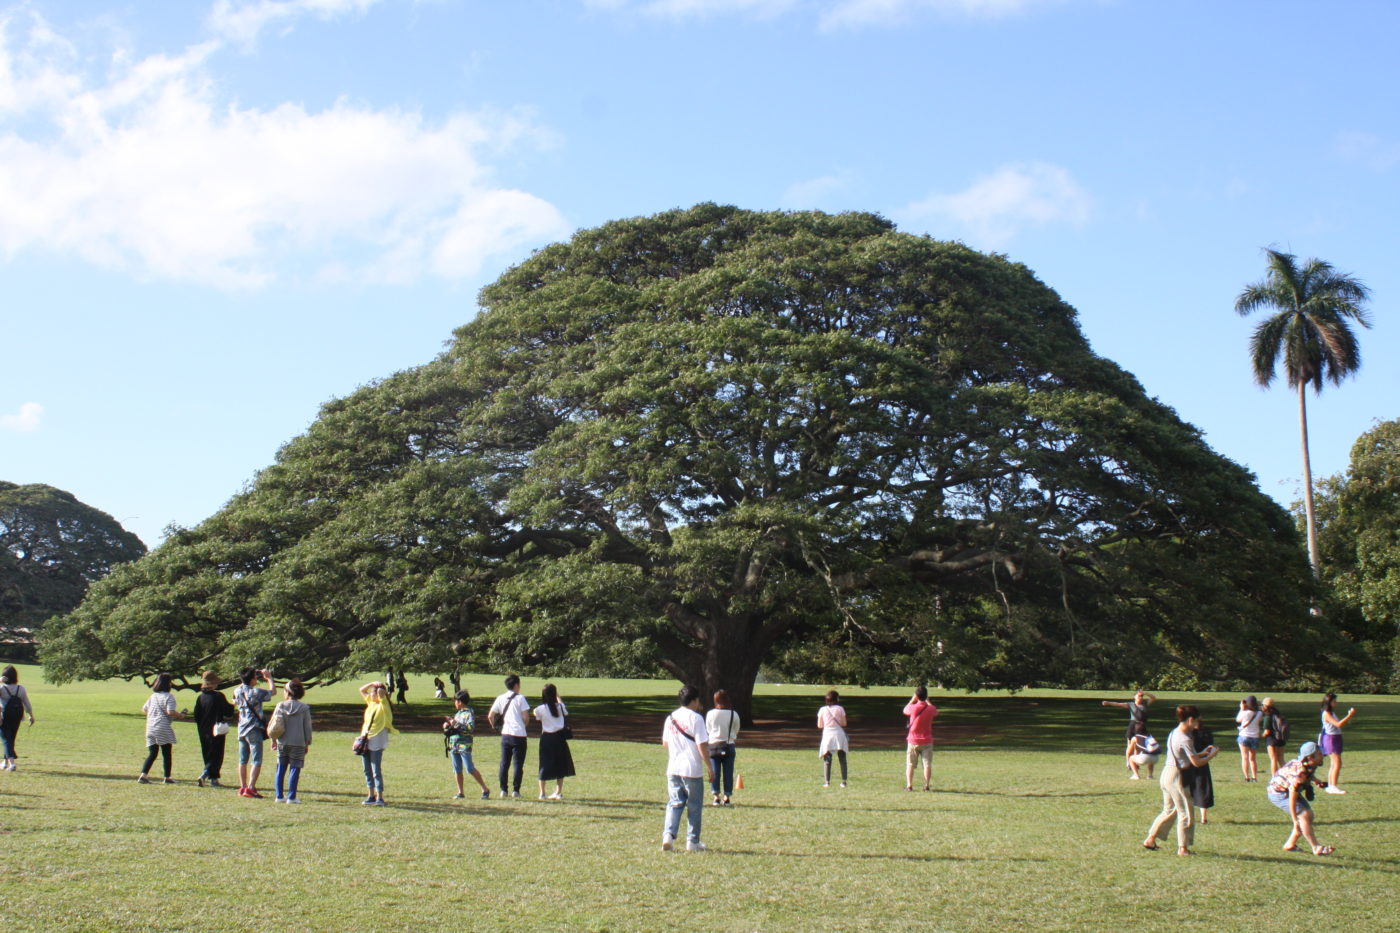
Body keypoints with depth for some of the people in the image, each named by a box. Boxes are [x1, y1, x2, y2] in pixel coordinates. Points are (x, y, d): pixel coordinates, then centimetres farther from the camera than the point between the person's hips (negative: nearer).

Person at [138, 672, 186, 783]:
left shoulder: (152, 696, 13)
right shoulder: (168, 697, -9)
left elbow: (144, 709, 21)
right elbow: (170, 711, -20)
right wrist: (180, 715, -3)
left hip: (150, 728, 6)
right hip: (163, 728, -6)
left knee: (152, 753, 8)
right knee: (166, 753, 4)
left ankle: (143, 775, -6)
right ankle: (167, 777, 9)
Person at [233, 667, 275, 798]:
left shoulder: (237, 691, 3)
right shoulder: (255, 692, -15)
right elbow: (273, 691, -5)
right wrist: (269, 678, 9)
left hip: (241, 730, 7)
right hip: (254, 730, -7)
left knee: (243, 760, 12)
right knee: (256, 761, -5)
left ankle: (242, 787, 15)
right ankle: (250, 788, -13)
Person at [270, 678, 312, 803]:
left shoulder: (280, 706, 0)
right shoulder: (304, 708, -5)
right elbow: (307, 727, -2)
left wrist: (274, 740, 18)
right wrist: (307, 743, 8)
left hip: (282, 743, 2)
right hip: (298, 743, -2)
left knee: (281, 769, 11)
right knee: (294, 769, 1)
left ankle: (280, 796, 13)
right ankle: (291, 797, -3)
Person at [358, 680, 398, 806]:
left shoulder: (383, 704, -8)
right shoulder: (370, 702, 14)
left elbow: (380, 691, -25)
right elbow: (362, 690, 24)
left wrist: (381, 686, -4)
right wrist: (372, 683, 12)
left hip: (377, 741, -8)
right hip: (366, 739, 8)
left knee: (376, 770, -10)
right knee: (367, 769, 10)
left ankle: (380, 798, -10)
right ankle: (371, 795, 18)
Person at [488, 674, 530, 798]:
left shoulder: (500, 698, 6)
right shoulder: (520, 698, -5)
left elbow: (490, 716, 4)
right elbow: (526, 717, -9)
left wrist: (495, 726, 20)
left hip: (505, 734, 4)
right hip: (519, 735, -4)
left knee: (504, 763, 10)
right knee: (518, 763, 4)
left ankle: (503, 789, 7)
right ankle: (515, 790, 2)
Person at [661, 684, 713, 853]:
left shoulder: (670, 718, 8)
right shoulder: (696, 718, -11)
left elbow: (665, 743, 17)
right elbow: (702, 745, -14)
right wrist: (709, 767, -7)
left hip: (673, 768, 5)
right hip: (692, 769, -5)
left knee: (674, 803, 10)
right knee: (694, 805, 7)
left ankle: (668, 835, -7)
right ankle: (692, 842, 11)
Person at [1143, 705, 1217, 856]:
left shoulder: (1174, 733, 9)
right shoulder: (1185, 739, -20)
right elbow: (1196, 762, -17)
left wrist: (1202, 752, 17)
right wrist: (1211, 755, -3)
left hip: (1166, 773, 9)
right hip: (1176, 776, -9)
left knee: (1168, 810, 19)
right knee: (1185, 812, 4)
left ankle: (1150, 839, 21)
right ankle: (1183, 848, 12)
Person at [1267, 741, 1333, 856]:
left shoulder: (1309, 765, -10)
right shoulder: (1299, 772, -36)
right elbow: (1292, 798, -32)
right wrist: (1295, 821, -28)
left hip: (1288, 789, 10)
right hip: (1278, 793, -10)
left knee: (1309, 815, 9)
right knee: (1304, 815, -19)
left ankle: (1290, 845, 18)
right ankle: (1317, 848, -11)